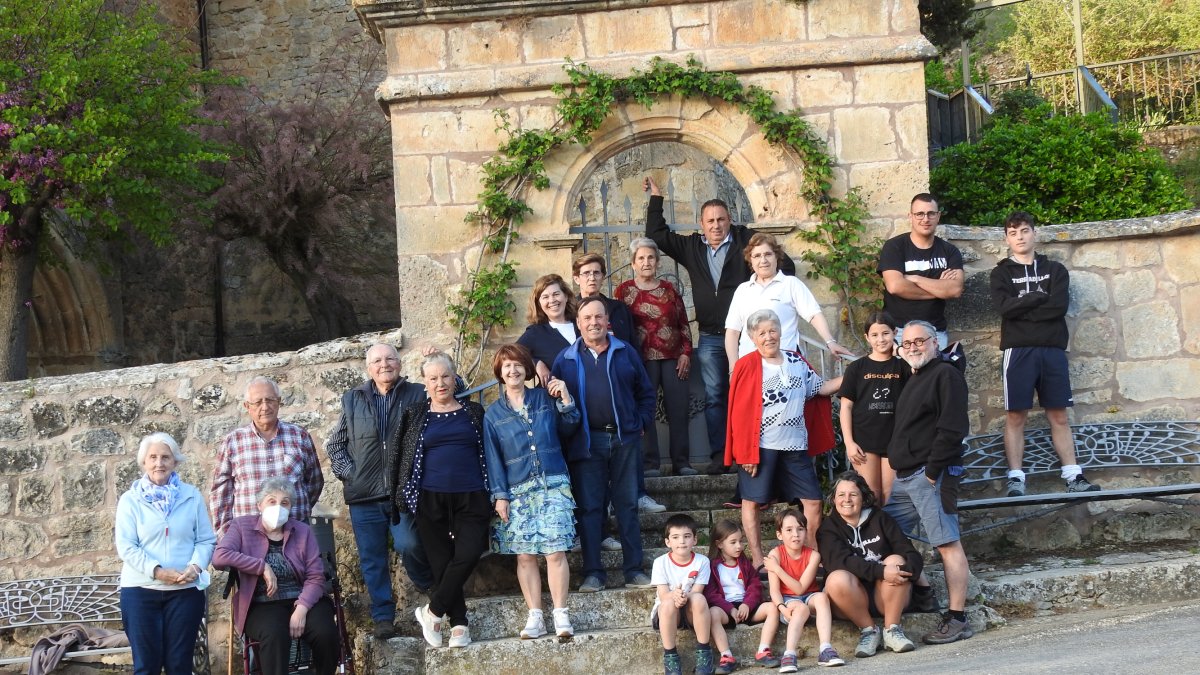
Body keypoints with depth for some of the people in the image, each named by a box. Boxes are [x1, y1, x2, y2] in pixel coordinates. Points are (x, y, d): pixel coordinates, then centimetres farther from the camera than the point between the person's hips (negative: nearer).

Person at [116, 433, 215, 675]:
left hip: (186, 591, 1)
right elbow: (126, 546, -6)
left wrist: (195, 567, -15)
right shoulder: (130, 500, 1)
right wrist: (158, 571, -18)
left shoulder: (192, 496, 6)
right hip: (140, 591, -1)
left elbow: (206, 540, 5)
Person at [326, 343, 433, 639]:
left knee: (408, 545, -19)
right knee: (372, 561, 4)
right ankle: (383, 617, 13)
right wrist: (347, 473, 4)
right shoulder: (352, 400, 13)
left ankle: (429, 587, 10)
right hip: (364, 496, 3)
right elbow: (335, 444, 17)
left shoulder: (418, 395, 6)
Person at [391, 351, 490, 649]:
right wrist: (403, 499, 2)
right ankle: (458, 624, 8)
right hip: (430, 499, 0)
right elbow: (400, 457, 9)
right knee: (442, 561, -1)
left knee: (468, 554, -17)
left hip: (470, 499, 0)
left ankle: (432, 612, -4)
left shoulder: (473, 412, 11)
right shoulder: (415, 415, 9)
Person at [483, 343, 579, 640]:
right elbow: (493, 457, 6)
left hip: (553, 485, -1)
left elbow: (568, 429, 7)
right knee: (525, 556, -3)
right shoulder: (493, 414, 8)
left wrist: (566, 400, -5)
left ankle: (560, 615, -5)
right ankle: (535, 617, 2)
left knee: (555, 552, -9)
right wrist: (500, 495, -1)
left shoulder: (545, 398, 8)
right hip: (517, 491, 1)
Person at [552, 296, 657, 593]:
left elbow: (645, 392, 12)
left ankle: (634, 569, 9)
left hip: (625, 439, 1)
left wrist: (642, 423, 3)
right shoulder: (566, 359, 7)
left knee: (627, 505, 5)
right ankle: (593, 573, 5)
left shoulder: (625, 352, 8)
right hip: (587, 442, -1)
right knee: (589, 507, 0)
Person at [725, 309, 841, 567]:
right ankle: (758, 560, 10)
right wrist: (745, 452, -13)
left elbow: (820, 388, 21)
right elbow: (739, 412, -10)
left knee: (813, 500, 6)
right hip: (760, 447, -5)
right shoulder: (746, 366, -8)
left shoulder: (796, 361, 9)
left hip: (795, 446, 5)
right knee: (752, 501, 1)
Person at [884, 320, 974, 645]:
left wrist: (933, 470, -17)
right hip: (904, 477, 10)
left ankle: (957, 619, -7)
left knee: (948, 544, -8)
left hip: (931, 475, -10)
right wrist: (896, 465, 15)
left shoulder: (945, 375, -6)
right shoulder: (914, 379, 23)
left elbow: (952, 429, -16)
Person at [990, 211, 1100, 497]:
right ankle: (1016, 479, -5)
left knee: (1059, 415, 2)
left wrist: (1022, 308, -7)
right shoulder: (1001, 273, 9)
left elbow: (1059, 306, -5)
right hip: (1019, 350, -1)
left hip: (1053, 350, 2)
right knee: (1016, 416, -5)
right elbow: (1004, 307, -10)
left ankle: (1073, 477, 0)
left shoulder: (1055, 270, 13)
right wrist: (1040, 296, -4)